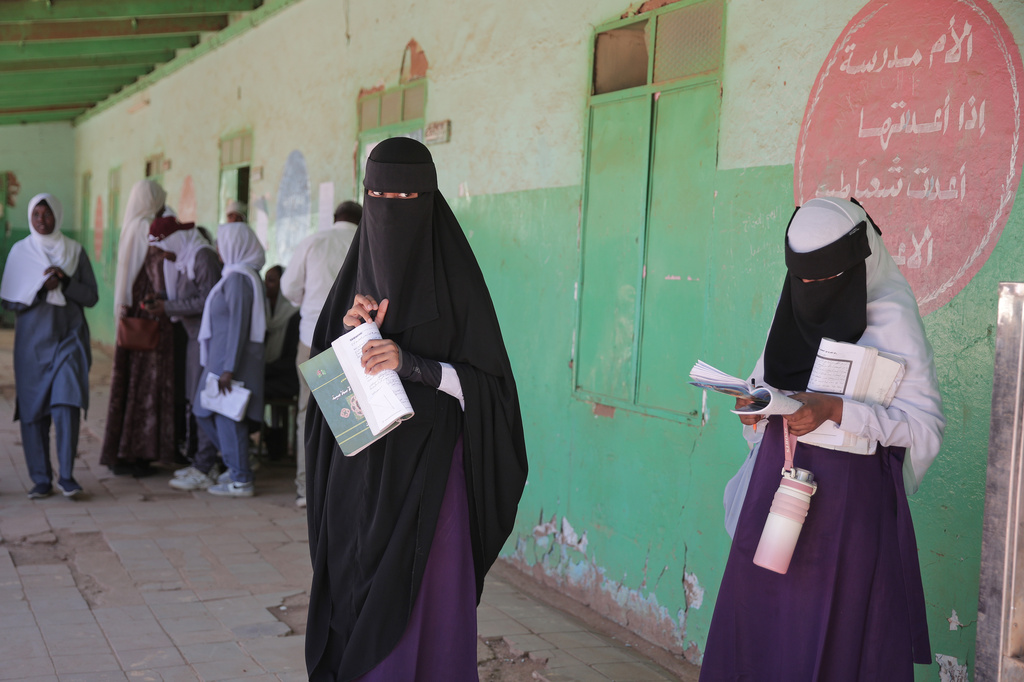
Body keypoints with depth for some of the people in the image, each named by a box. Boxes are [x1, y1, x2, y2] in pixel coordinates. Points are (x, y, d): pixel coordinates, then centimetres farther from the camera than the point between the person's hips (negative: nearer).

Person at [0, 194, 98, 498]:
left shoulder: (75, 250, 5)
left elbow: (91, 296, 4)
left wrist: (65, 282, -13)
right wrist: (41, 287, -15)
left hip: (68, 338, -1)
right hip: (32, 340, 1)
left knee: (67, 405, -14)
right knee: (33, 410, 0)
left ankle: (66, 475, -8)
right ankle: (41, 479, 8)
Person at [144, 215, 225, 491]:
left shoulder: (203, 256, -15)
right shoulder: (184, 258, 15)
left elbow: (207, 302, -20)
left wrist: (168, 307, -17)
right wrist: (162, 298, 4)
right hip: (195, 335, 10)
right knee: (193, 399, 11)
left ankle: (205, 470, -7)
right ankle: (202, 462, 17)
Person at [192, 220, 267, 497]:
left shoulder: (239, 278, -16)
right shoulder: (235, 274, 15)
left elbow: (238, 325, -21)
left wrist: (228, 369, -22)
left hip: (232, 358, -10)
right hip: (221, 357, 10)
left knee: (227, 417, -3)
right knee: (204, 411, 16)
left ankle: (240, 480, 6)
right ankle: (236, 465, 23)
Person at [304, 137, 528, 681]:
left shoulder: (454, 274, -7)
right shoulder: (358, 271, 8)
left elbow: (488, 386, -9)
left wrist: (411, 364, -22)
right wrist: (347, 333, -9)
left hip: (428, 474, -5)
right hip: (359, 474, 5)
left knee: (422, 610, -3)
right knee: (356, 609, 10)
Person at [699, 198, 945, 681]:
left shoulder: (892, 318, -11)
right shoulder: (798, 309, 9)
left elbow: (925, 423, -13)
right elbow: (767, 377, 19)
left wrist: (835, 410, -24)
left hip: (848, 491, -6)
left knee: (832, 624, -4)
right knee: (761, 611, 7)